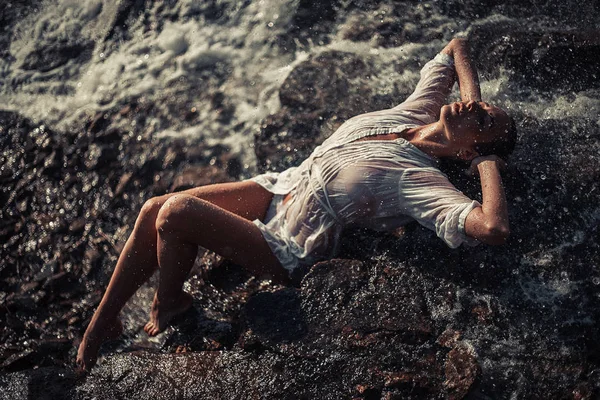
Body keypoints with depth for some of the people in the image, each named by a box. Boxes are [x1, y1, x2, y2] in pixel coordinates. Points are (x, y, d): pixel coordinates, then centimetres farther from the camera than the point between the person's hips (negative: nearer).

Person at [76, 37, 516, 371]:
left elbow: (494, 229, -34)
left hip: (288, 246, -7)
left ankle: (167, 306, 8)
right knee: (153, 209, -5)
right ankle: (103, 320, 15)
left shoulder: (421, 180, -18)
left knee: (174, 212, -23)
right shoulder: (418, 110, 2)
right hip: (277, 188, 8)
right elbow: (457, 46, 17)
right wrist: (476, 96, 3)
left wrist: (488, 160, -21)